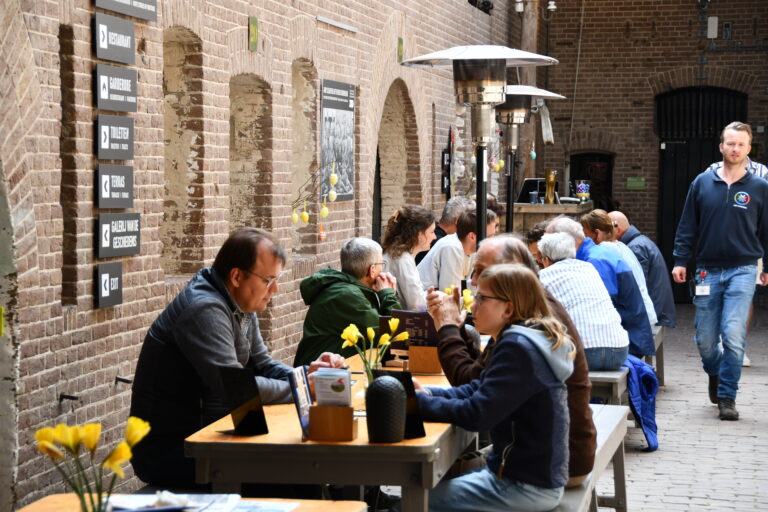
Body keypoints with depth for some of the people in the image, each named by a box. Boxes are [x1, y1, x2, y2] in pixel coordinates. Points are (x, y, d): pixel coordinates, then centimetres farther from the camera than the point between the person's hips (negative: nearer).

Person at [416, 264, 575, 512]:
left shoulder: (519, 348, -22)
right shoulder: (525, 340, 11)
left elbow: (476, 414, -26)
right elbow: (476, 389, 11)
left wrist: (417, 401, -17)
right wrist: (427, 393, -4)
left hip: (528, 488, -10)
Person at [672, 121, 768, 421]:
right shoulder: (702, 183, 4)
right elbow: (687, 225, 8)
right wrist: (680, 260, 2)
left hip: (742, 272, -1)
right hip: (708, 271, 2)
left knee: (733, 335, -12)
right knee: (705, 339, 5)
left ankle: (727, 397, 0)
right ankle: (716, 374, 37)